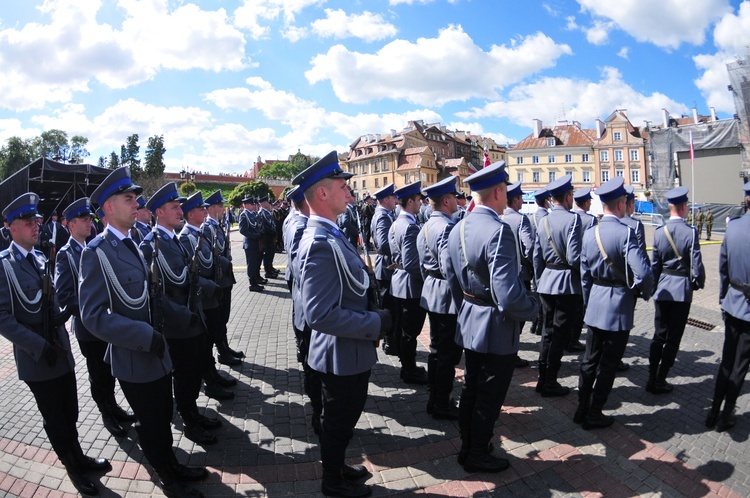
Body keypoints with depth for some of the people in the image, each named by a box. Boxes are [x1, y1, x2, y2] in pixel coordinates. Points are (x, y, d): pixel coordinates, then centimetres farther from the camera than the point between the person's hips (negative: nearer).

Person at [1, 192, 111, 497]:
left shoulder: (41, 259, 7)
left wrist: (61, 314, -3)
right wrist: (40, 346, -20)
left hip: (62, 352, 5)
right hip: (36, 359, -5)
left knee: (70, 414, 17)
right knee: (55, 419, 12)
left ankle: (78, 457, 36)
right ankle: (72, 466, 30)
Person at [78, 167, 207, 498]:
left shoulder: (132, 245, 7)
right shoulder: (97, 252, -19)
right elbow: (93, 316, -23)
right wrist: (146, 337, -28)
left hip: (158, 355, 7)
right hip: (135, 361, -7)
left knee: (163, 417, 23)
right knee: (151, 424, 12)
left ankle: (173, 465, 43)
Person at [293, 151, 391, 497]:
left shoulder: (330, 234, 4)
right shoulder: (320, 244, -28)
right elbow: (320, 315, -32)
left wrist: (373, 318, 9)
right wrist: (375, 323, -23)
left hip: (349, 353, 9)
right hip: (343, 355, -9)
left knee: (344, 418, 27)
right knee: (340, 421, 14)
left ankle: (337, 467, 49)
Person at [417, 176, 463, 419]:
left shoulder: (426, 227, 10)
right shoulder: (447, 227, -20)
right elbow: (450, 268, -28)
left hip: (431, 293, 10)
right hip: (448, 297, -10)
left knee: (437, 348, 18)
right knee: (449, 352, 2)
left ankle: (435, 398, 29)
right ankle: (442, 405, 13)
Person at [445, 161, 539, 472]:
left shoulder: (458, 229, 1)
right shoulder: (499, 231, -25)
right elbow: (508, 296, -31)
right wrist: (533, 307, -11)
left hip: (469, 326, 8)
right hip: (498, 331, -8)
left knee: (471, 389, 22)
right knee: (489, 397, 10)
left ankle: (467, 447, 38)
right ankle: (478, 456, 28)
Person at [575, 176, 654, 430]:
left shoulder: (590, 233, 2)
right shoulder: (625, 232, -18)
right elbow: (643, 273, -25)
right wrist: (645, 293, -4)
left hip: (595, 305, 6)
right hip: (619, 306, -6)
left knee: (590, 359, 16)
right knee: (608, 364, 7)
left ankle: (582, 409, 26)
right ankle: (593, 415, 16)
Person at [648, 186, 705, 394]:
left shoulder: (659, 232, -3)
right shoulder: (691, 232, -13)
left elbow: (654, 263, 2)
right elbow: (696, 264, -12)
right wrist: (698, 282, 7)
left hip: (662, 290, 4)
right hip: (682, 290, -3)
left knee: (659, 335, 13)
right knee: (673, 338, 5)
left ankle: (652, 379, 16)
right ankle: (660, 382, 9)